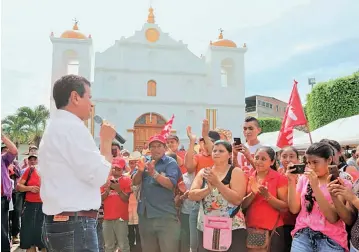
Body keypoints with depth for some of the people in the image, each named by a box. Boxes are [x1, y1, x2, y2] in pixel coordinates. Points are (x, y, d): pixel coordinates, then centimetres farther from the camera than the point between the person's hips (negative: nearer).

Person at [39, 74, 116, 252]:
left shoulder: (54, 127, 16)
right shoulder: (72, 126, -16)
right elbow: (100, 175, -19)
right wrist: (106, 141, -8)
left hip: (57, 222, 10)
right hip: (75, 224, -10)